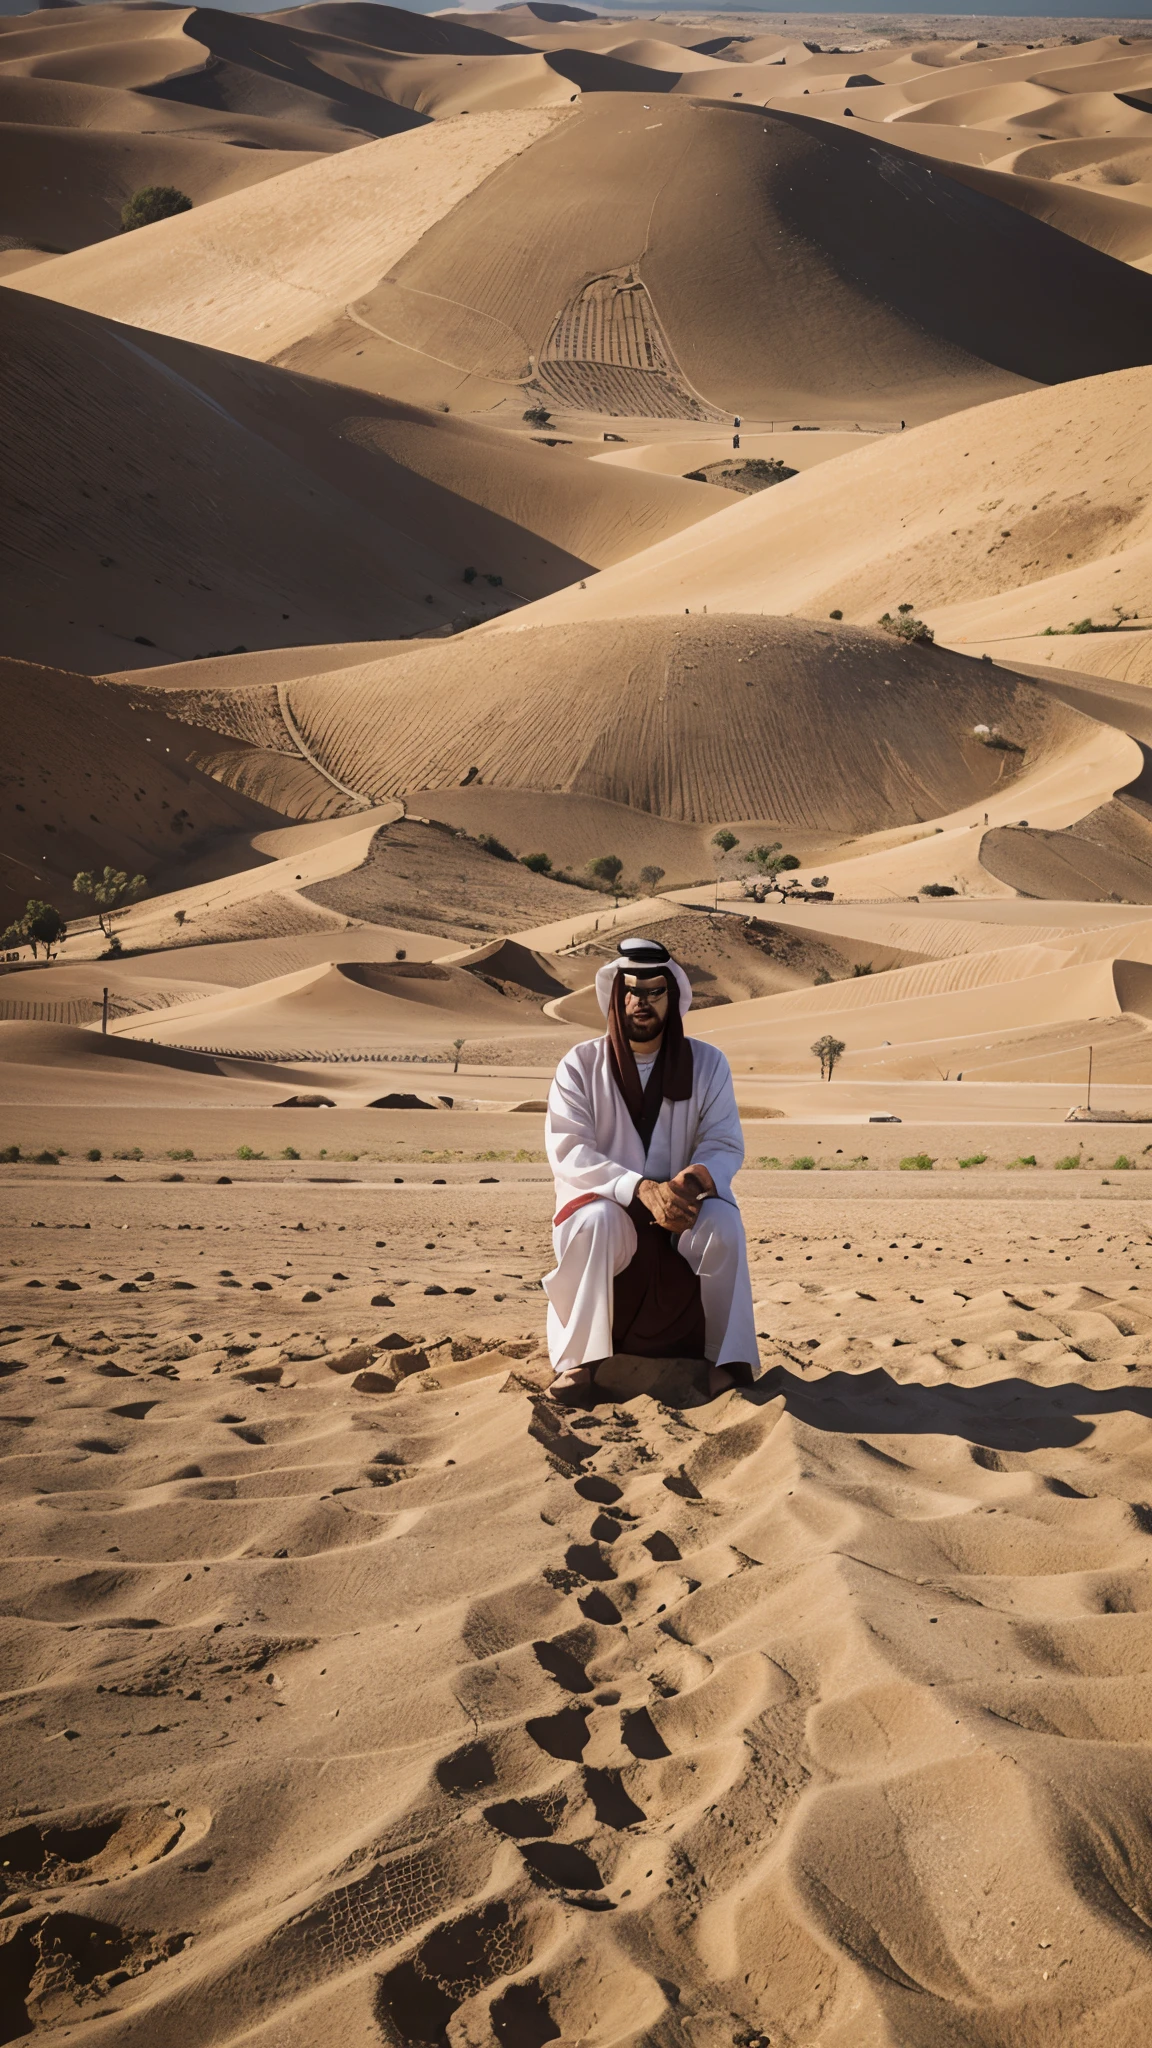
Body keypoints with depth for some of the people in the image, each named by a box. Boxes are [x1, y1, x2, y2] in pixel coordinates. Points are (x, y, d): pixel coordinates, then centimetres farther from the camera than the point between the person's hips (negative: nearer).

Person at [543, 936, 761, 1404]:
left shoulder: (707, 1064, 2)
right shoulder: (580, 1066, -4)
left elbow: (725, 1145, -5)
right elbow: (568, 1152, -15)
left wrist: (694, 1180, -30)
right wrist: (644, 1190, -30)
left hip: (683, 1206, 2)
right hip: (606, 1201, -1)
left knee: (722, 1222, -31)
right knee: (596, 1221, -36)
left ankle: (729, 1360, -17)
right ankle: (577, 1359, -23)